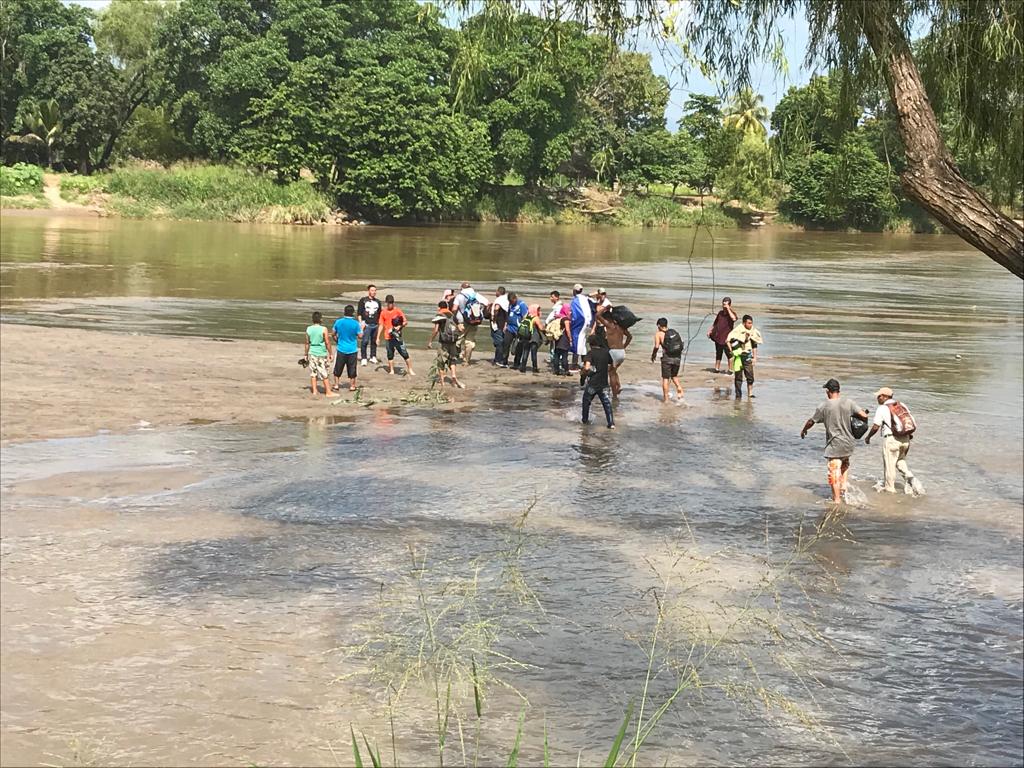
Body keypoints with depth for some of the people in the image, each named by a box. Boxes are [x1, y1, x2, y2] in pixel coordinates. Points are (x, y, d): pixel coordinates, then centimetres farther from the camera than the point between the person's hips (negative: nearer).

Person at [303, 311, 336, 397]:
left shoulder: (308, 329, 0)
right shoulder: (323, 329, -12)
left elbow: (307, 343, 7)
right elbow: (327, 343, -9)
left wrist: (305, 354, 16)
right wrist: (330, 354, 0)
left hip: (312, 353, 4)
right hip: (321, 354, -4)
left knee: (313, 373, 12)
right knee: (325, 374, 2)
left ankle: (314, 390, 15)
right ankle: (328, 392, 5)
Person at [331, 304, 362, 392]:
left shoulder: (338, 322, -6)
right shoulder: (355, 323, -13)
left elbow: (333, 334, 5)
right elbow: (360, 336, -8)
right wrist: (362, 328, 10)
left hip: (341, 349, 2)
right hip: (352, 350, -2)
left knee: (338, 368, 14)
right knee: (352, 369, 10)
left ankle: (336, 384, 17)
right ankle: (352, 386, 15)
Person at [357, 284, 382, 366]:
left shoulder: (377, 302, 15)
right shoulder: (363, 300, 3)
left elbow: (379, 314, 21)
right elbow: (359, 312, 1)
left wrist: (380, 323, 15)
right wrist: (361, 322, -8)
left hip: (375, 325, 4)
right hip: (366, 324, -4)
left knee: (374, 341, 8)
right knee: (365, 341, -9)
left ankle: (373, 357, 20)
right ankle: (363, 358, -3)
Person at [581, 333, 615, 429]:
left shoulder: (591, 353, -13)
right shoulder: (606, 352, 3)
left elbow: (587, 367, -26)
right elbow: (609, 366, 12)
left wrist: (584, 373, -7)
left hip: (592, 383, -4)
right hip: (603, 383, 4)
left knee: (586, 400, 18)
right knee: (606, 403, 6)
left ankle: (585, 419, 28)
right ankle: (611, 423, -3)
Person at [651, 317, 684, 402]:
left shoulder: (659, 333, -2)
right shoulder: (674, 332, 12)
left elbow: (657, 346, -11)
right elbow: (681, 343, 7)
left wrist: (653, 355, 4)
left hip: (667, 358, -5)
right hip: (677, 357, 5)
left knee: (665, 378, 7)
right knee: (674, 375, 25)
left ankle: (665, 398, 9)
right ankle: (679, 387, 0)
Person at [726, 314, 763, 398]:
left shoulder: (753, 331, 4)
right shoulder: (738, 330, -12)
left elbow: (754, 346, 13)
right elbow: (727, 340, -14)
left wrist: (755, 357, 10)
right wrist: (731, 350, -20)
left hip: (748, 356, 4)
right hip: (738, 356, -4)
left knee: (750, 376, -1)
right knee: (738, 376, 3)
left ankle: (750, 393, 9)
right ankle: (738, 394, 11)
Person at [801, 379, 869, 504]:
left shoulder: (824, 406, -9)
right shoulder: (848, 402, -4)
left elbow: (811, 421, 2)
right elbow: (864, 415, -8)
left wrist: (803, 430, 22)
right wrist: (864, 413, 17)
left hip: (834, 444, -4)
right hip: (848, 442, 4)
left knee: (834, 472, 2)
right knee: (845, 464, 31)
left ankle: (837, 499, 4)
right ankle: (844, 485, 17)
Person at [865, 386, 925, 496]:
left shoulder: (881, 409, -8)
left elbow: (875, 427, -10)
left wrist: (868, 437, 6)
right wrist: (909, 434, 28)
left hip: (891, 439, -6)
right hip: (905, 438, 6)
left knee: (889, 464, 6)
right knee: (901, 461, 23)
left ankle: (889, 488, 16)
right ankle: (910, 477, 2)